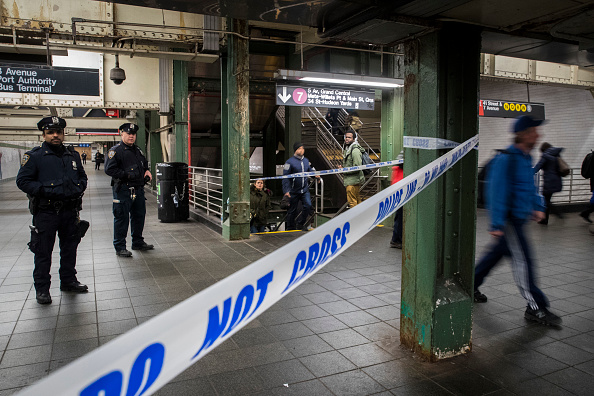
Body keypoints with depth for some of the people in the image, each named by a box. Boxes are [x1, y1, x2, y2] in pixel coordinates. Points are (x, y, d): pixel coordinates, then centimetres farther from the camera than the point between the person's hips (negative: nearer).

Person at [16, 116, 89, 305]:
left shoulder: (73, 155, 11)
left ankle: (68, 281, 30)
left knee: (70, 248, 15)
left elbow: (82, 176, 22)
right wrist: (43, 190, -17)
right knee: (43, 252, 2)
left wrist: (79, 187, 2)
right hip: (46, 212, -5)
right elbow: (22, 180, -5)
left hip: (70, 211, 5)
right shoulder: (34, 156, -4)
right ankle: (41, 288, 14)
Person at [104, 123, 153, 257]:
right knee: (122, 218, -2)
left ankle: (138, 242, 30)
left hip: (138, 189, 8)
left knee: (139, 216, 15)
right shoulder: (115, 150, -7)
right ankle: (120, 247, 8)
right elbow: (109, 169, -15)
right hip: (123, 190, -8)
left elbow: (144, 164, 32)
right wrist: (127, 175, -18)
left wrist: (147, 171, 11)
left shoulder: (137, 150, 17)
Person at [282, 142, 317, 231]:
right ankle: (290, 228, 23)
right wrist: (286, 190, -15)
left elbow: (310, 170, 23)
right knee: (292, 210, 7)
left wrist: (315, 174, 0)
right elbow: (285, 177, -10)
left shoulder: (306, 161, 7)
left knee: (308, 205, -10)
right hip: (294, 191, -4)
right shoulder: (290, 162, -10)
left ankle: (300, 224, 10)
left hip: (305, 190, 4)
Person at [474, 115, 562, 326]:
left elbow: (530, 186, 26)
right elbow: (497, 192, -22)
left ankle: (471, 286, 31)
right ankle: (536, 307, 3)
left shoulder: (526, 158, 12)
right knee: (522, 258, -6)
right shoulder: (506, 159, -19)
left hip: (519, 218, 10)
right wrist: (496, 224, -24)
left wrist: (537, 206, 19)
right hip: (508, 219, -10)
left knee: (498, 252, 17)